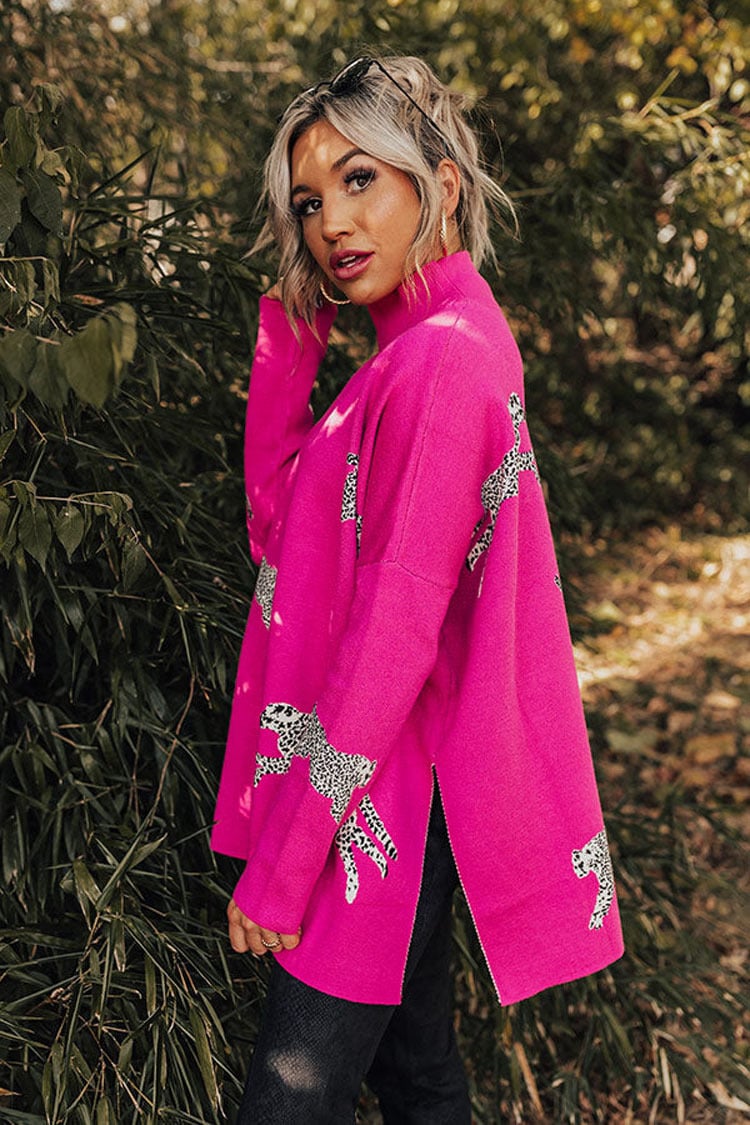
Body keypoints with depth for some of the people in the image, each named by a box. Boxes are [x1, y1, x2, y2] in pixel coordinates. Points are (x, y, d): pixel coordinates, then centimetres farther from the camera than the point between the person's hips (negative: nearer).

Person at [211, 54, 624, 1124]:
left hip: (378, 799, -10)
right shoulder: (431, 343, 12)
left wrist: (282, 863, -19)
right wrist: (290, 331, 4)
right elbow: (278, 517, 11)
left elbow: (393, 630, -22)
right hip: (398, 789, 10)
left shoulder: (441, 360, -19)